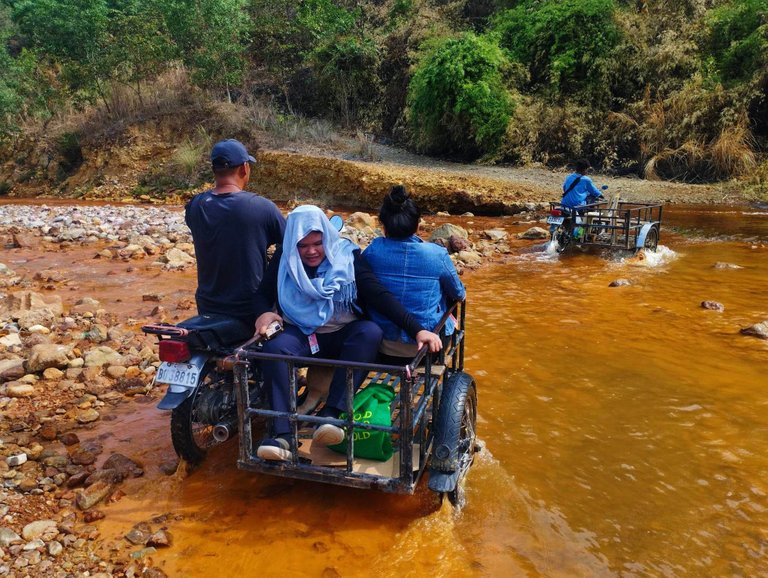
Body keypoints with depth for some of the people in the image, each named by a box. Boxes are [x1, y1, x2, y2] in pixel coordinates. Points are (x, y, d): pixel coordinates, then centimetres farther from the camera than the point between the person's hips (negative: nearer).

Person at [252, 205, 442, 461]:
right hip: (302, 334, 1)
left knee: (370, 332, -33)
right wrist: (264, 313, -22)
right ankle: (282, 433, -34)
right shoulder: (284, 259, 0)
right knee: (275, 347, -31)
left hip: (344, 336, -1)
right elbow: (264, 294, 4)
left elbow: (379, 295, -15)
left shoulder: (347, 254, -7)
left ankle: (331, 413, -38)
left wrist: (416, 329, -26)